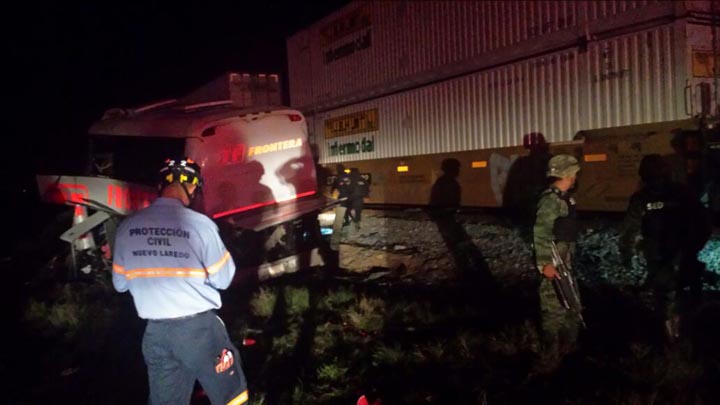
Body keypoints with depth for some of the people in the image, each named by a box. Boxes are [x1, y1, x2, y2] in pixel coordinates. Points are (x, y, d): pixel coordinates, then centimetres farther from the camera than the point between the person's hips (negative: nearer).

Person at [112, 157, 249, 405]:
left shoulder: (127, 227, -2)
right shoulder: (200, 224, -15)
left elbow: (120, 284, 8)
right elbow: (223, 279, -7)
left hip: (155, 331, 4)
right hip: (199, 327, -4)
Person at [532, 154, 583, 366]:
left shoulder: (564, 197, 11)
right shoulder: (550, 200, -20)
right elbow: (540, 234, -24)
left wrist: (569, 257, 22)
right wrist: (545, 264, -27)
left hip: (565, 260, 10)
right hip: (553, 263, -10)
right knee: (554, 309, -2)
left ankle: (569, 346, 37)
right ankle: (552, 355, 10)